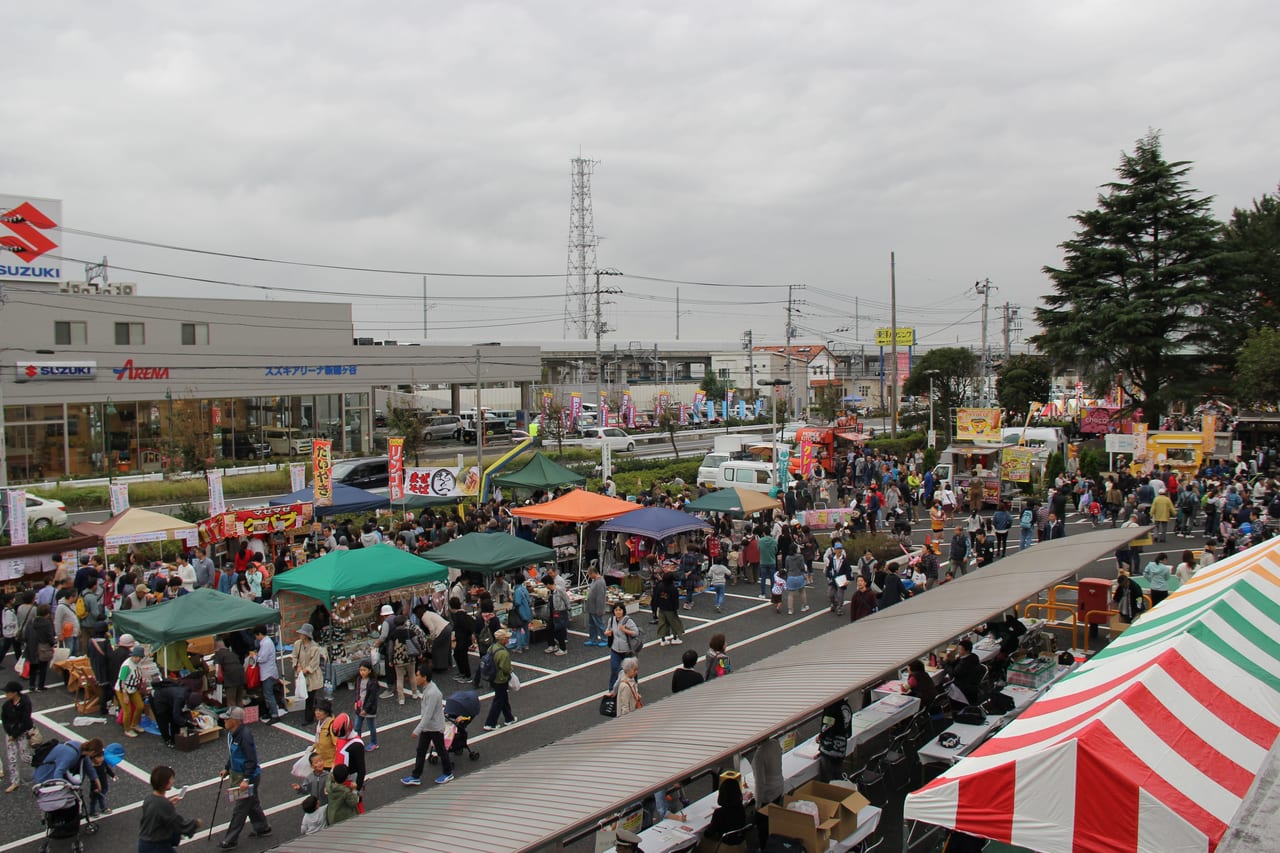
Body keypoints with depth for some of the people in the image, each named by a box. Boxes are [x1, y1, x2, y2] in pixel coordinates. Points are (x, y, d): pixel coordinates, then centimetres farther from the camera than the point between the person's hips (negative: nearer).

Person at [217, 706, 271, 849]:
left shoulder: (245, 736, -27)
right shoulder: (231, 733, 2)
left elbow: (251, 760, -26)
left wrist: (246, 780, -28)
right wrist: (227, 769, 22)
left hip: (249, 776, -10)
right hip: (237, 774, 10)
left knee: (240, 809, 0)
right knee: (252, 803, 21)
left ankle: (230, 840, 7)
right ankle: (262, 828, 36)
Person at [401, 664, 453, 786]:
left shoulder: (432, 693, -32)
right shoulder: (428, 687, -1)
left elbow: (427, 715, -30)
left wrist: (417, 730, -27)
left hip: (435, 727, -9)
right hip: (426, 726, 9)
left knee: (441, 750, 10)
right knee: (421, 751, 13)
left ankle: (448, 774, 28)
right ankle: (416, 776, 22)